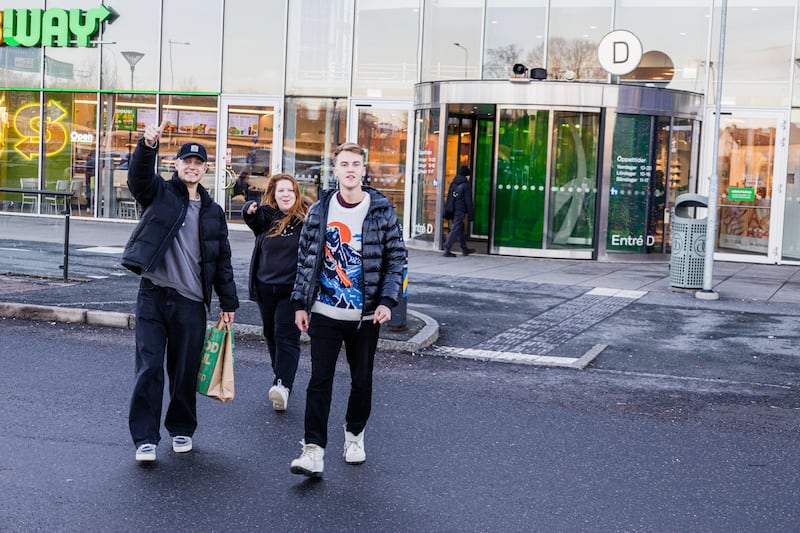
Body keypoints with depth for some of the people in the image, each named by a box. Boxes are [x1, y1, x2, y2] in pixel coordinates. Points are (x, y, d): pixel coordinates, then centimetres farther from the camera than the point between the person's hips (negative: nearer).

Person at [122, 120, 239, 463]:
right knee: (149, 369, -3)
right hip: (153, 296, -2)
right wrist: (148, 146, -38)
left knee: (186, 372, 9)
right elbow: (139, 176, -19)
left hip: (191, 302, 2)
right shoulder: (159, 193, 4)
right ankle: (145, 437, 5)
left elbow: (222, 261, 14)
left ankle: (181, 429, 27)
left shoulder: (213, 212, 12)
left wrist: (228, 303, 11)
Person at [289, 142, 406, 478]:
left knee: (362, 380, 11)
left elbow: (396, 258, 0)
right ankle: (314, 450, -3)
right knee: (319, 381, -4)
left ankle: (354, 434, 33)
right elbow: (306, 259, 8)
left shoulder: (381, 211, -3)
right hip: (325, 313, 1)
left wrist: (387, 301, -10)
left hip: (366, 316, 0)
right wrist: (300, 303, 5)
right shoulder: (319, 211, 2)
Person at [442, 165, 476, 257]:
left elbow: (448, 198, 15)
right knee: (455, 230, -8)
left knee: (460, 230, 19)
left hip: (452, 211, 8)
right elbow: (469, 202, -8)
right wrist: (471, 214, -2)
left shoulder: (453, 183, 13)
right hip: (460, 211, -8)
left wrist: (447, 211, 19)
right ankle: (447, 250, -13)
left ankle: (464, 249, 28)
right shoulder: (466, 185, -9)